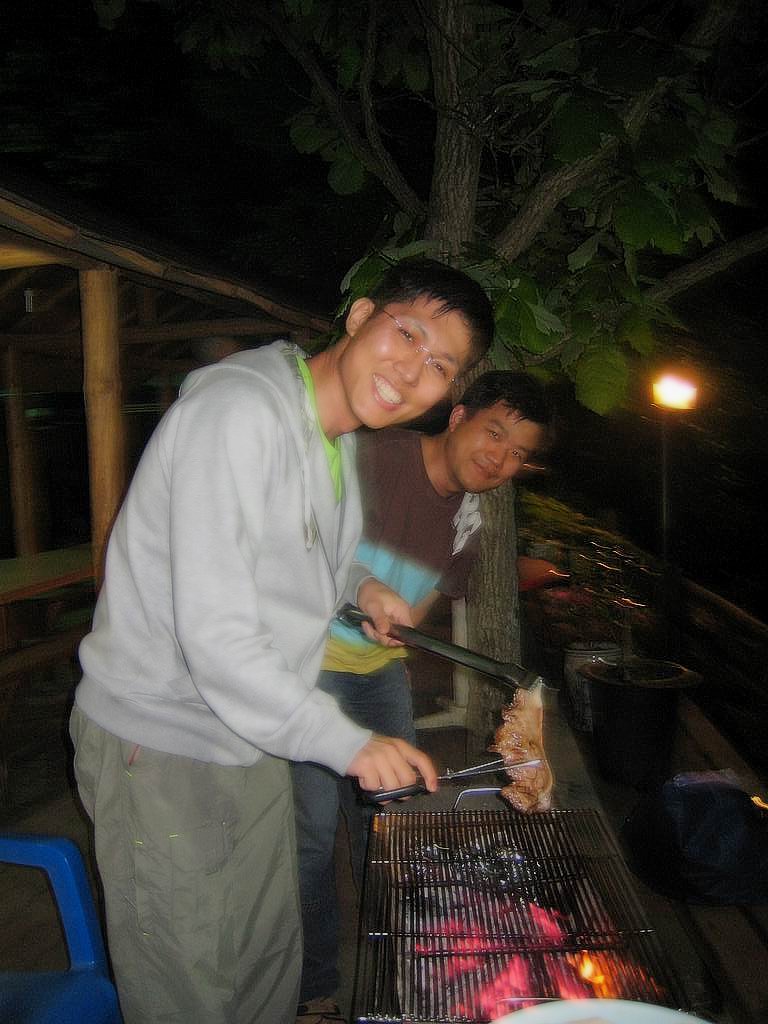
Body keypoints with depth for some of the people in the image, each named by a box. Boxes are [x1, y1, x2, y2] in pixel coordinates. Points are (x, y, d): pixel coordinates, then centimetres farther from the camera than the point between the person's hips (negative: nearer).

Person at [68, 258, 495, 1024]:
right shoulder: (240, 409, -25)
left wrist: (360, 583, 4)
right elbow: (213, 634, -29)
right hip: (161, 749, -8)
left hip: (255, 742, 8)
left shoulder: (340, 435, 5)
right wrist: (345, 743, -21)